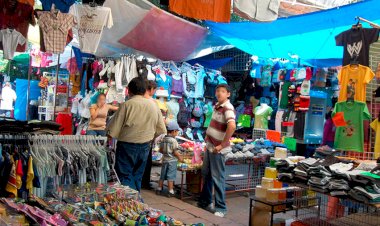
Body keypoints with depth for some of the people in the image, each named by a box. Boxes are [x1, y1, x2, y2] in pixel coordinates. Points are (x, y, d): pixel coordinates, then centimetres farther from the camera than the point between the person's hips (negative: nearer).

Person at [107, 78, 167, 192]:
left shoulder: (127, 105, -14)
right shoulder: (153, 106, 0)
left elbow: (112, 131, -14)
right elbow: (162, 130, 6)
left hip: (127, 145, -5)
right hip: (145, 147, 5)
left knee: (125, 176, 1)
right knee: (137, 176, 17)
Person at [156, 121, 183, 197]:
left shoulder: (163, 139, 3)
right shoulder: (173, 140, -16)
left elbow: (161, 150, 9)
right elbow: (175, 152, -17)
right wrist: (180, 158, -3)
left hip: (165, 160, 6)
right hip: (172, 160, -6)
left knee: (163, 175, 15)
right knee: (171, 176, -1)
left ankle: (159, 189, 24)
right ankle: (170, 191, 4)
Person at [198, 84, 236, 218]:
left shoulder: (228, 108, -19)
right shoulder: (217, 106, 10)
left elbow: (232, 126, -35)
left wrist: (222, 145, -28)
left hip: (217, 149, -9)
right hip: (209, 146, 10)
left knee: (217, 178, -2)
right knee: (206, 175, 19)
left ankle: (221, 208, 9)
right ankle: (205, 202, 34)